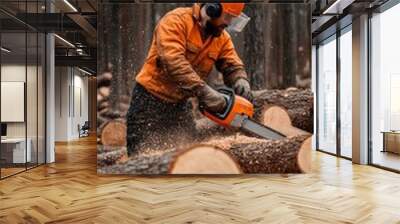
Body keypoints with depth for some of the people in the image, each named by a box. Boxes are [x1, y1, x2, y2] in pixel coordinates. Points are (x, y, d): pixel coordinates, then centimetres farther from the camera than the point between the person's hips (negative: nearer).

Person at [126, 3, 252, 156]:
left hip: (181, 103, 6)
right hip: (151, 98, -6)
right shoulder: (177, 20, -18)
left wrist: (241, 81, -24)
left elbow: (232, 65, 0)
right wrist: (204, 91, -37)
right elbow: (173, 60, -31)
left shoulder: (222, 37, 3)